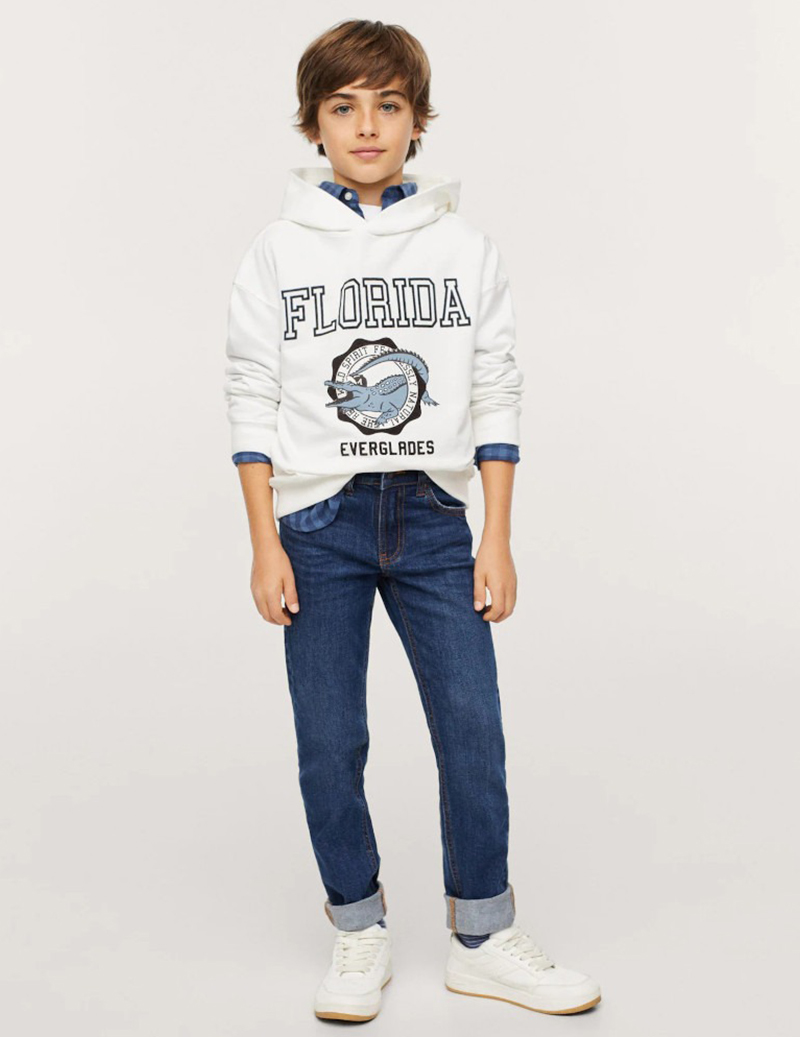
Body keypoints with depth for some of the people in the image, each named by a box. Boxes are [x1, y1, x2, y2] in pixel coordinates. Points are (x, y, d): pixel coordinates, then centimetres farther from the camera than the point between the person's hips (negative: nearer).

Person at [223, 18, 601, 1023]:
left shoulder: (465, 249, 4)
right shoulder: (276, 253, 2)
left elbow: (497, 399, 5)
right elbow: (251, 403, 2)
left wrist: (497, 542, 0)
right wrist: (265, 547, -4)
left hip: (433, 518, 1)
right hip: (318, 521, 0)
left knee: (473, 729, 0)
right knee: (329, 741, 3)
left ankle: (482, 940, 16)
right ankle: (359, 933, 22)